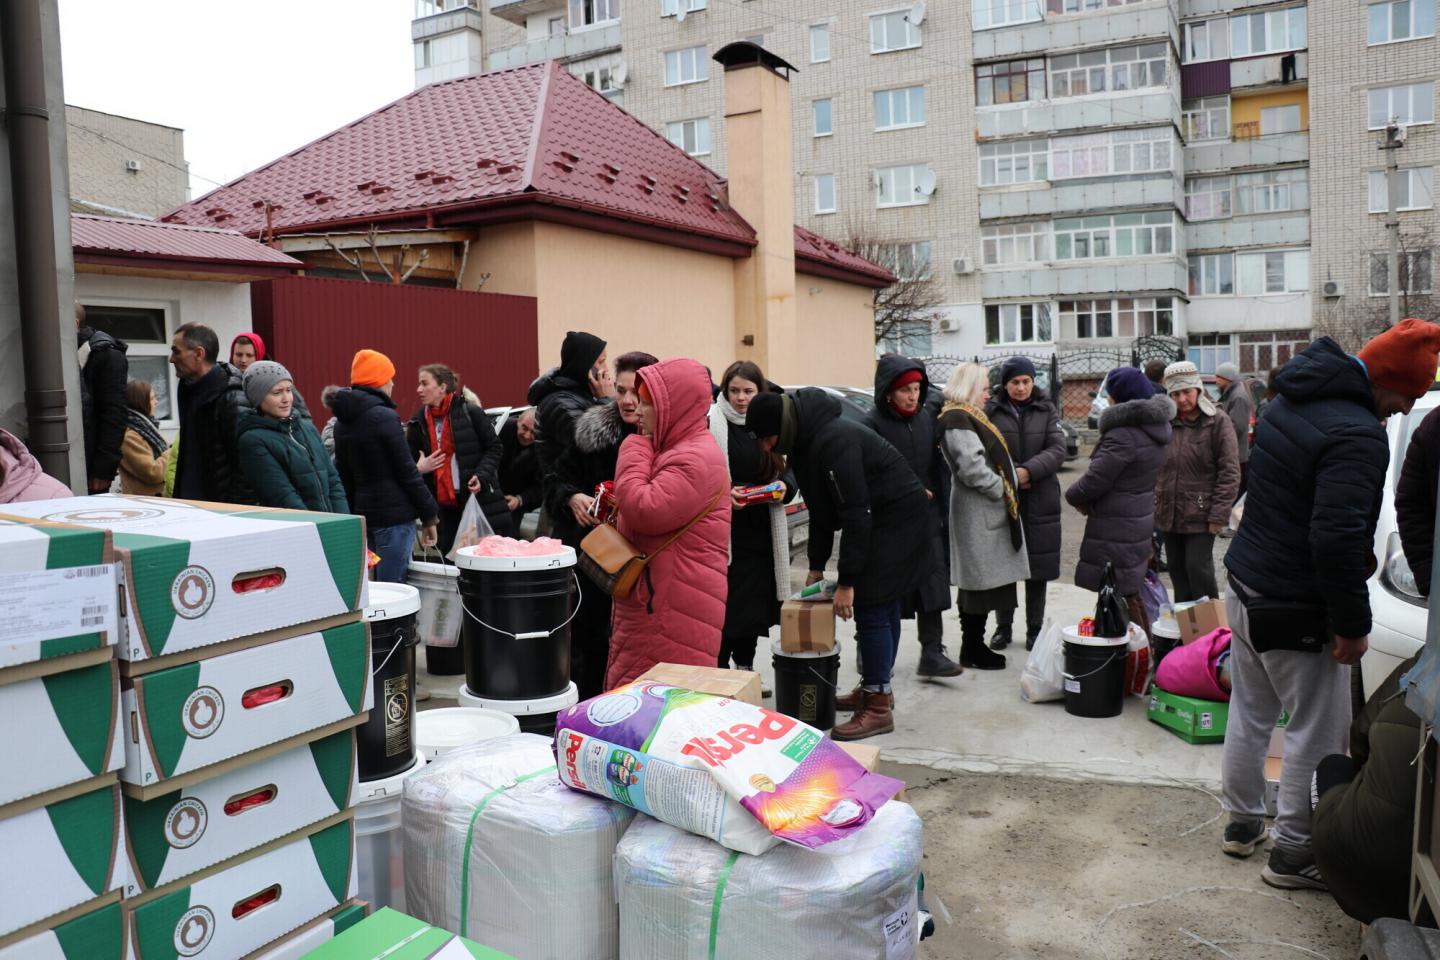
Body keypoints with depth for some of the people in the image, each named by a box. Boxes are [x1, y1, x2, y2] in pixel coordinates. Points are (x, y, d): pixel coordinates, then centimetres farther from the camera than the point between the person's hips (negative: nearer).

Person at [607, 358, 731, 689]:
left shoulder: (696, 459, -17)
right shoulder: (675, 449, 19)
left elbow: (645, 511, -23)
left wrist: (633, 453, -10)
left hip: (674, 608, -11)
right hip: (652, 600, 11)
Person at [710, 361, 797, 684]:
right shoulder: (711, 422, -6)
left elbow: (787, 470, 18)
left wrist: (785, 487, -3)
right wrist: (725, 494, -22)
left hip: (762, 529, 6)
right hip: (725, 528, -5)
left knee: (756, 601, 12)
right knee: (725, 603, -4)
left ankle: (746, 670, 28)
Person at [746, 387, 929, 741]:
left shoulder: (833, 441, -27)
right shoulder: (805, 441, 5)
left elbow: (855, 513, -27)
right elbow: (821, 509, 14)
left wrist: (846, 581, -24)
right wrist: (816, 566, 14)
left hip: (898, 516, -10)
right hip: (879, 518, 10)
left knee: (871, 607, -11)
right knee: (882, 606, 16)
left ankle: (878, 706, -5)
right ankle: (878, 688, 27)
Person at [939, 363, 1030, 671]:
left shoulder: (969, 418, 20)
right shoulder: (957, 421, -14)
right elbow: (971, 466, -22)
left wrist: (1008, 487, 13)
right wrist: (1002, 490, -12)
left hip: (988, 510, 11)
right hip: (977, 512, -11)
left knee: (981, 581, 13)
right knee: (980, 580, -5)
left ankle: (974, 645, 20)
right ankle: (972, 649, 3)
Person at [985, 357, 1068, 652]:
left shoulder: (1047, 410, 6)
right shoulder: (991, 411, 1)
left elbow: (1057, 450, -4)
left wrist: (1028, 471, -18)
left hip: (1040, 500, 1)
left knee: (1038, 568, 6)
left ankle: (1035, 629, 18)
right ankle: (1003, 626, 19)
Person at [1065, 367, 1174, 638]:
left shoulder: (1124, 434, -21)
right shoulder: (1157, 426, 10)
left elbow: (1095, 480, -19)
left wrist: (1073, 496, 2)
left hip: (1116, 528, -10)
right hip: (1141, 518, 10)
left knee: (1121, 598, -2)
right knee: (1131, 593, 20)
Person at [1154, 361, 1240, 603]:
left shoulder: (1217, 421, -8)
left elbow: (1229, 472, -10)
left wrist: (1219, 515, -14)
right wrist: (1153, 502, 7)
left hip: (1200, 515, -5)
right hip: (1169, 514, 5)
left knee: (1198, 569, -7)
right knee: (1177, 571, 13)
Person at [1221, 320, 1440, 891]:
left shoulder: (1289, 403, 6)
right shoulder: (1356, 435, -24)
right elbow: (1337, 539, -29)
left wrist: (1358, 553, 15)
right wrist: (1352, 624, -18)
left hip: (1244, 587, 9)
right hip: (1297, 613, -9)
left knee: (1249, 715, 20)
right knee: (1317, 732, 7)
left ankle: (1242, 822, 35)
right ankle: (1293, 854, 18)